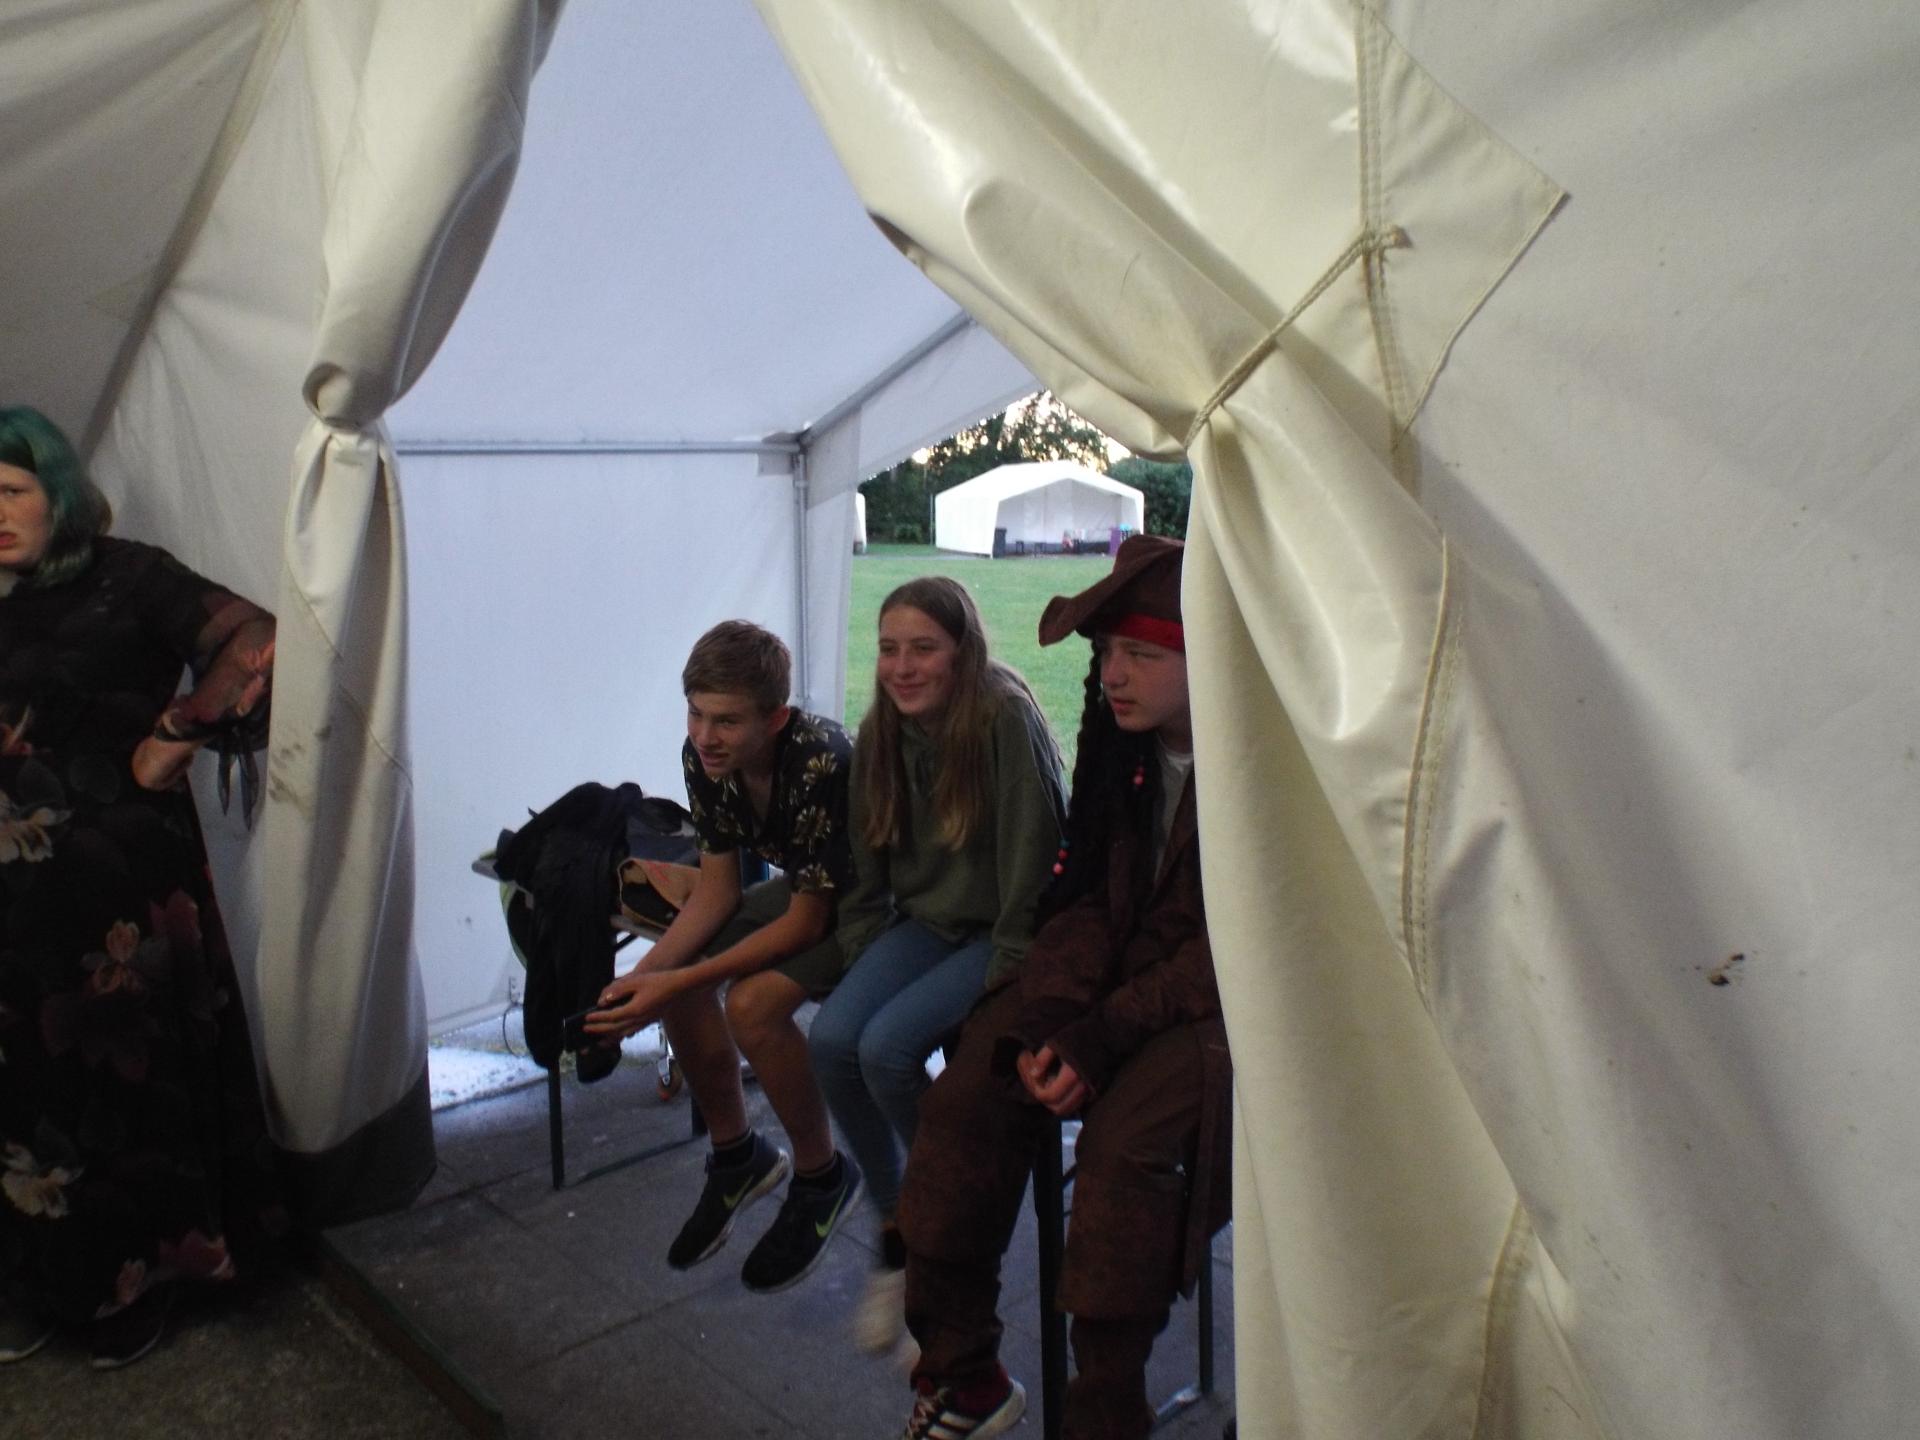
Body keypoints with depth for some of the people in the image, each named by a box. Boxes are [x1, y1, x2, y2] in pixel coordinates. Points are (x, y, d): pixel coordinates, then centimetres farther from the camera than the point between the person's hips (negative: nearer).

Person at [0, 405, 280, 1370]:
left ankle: (133, 1279, 24)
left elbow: (257, 644, -19)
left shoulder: (131, 580, -9)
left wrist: (172, 740, -14)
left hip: (122, 882, -4)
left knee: (127, 1076, 7)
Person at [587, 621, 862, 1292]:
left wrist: (677, 983, -30)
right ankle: (737, 1155, 14)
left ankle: (822, 1176, -1)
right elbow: (717, 889, -5)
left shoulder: (821, 764, -36)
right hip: (800, 888, 8)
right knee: (675, 974, -9)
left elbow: (806, 922, -28)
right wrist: (642, 976, -20)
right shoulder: (703, 757, -14)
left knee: (753, 1002, -27)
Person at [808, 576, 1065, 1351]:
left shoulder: (1005, 719, -20)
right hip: (926, 921, 6)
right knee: (832, 1039, -17)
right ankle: (895, 1231, 5)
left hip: (1000, 933, -6)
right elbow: (869, 867, 8)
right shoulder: (881, 732, 1)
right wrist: (861, 965, 1)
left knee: (887, 1047, -25)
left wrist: (1009, 970, -20)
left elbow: (1032, 855, -20)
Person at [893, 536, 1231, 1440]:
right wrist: (1046, 1018, -11)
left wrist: (1106, 1036, -23)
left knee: (1127, 1139, -31)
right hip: (1117, 984, 6)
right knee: (964, 1095, -11)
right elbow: (1086, 898, 6)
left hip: (1222, 1003, -6)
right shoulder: (1121, 748, 5)